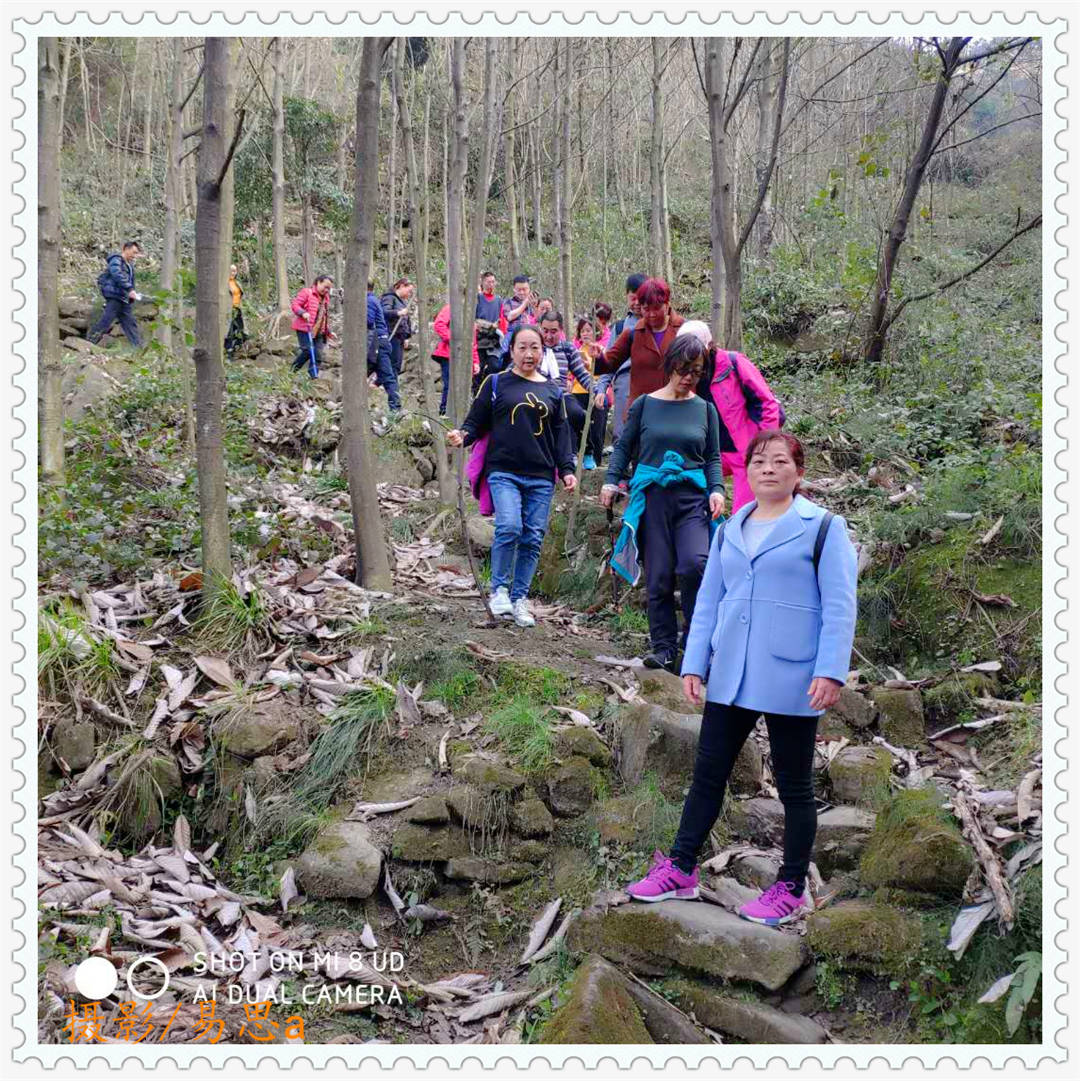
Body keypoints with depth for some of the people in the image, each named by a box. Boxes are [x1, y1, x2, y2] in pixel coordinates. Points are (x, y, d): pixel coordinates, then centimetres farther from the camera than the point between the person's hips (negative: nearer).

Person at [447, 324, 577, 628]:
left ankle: (519, 599, 13)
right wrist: (463, 435, -14)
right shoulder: (496, 384, 7)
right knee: (509, 528, -20)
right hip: (504, 473, -3)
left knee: (533, 538, 0)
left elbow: (561, 435, 16)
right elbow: (476, 421, 7)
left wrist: (567, 470, 5)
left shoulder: (553, 391, 15)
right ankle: (499, 590, 0)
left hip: (541, 478, 3)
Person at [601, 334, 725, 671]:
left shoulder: (704, 409, 11)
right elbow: (624, 447, 12)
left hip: (692, 498, 0)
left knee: (695, 562, -21)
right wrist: (611, 480, -1)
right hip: (651, 497, 0)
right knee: (659, 576, 0)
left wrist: (716, 489, -3)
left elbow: (713, 457, 14)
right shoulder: (645, 404, 8)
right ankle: (664, 647, 11)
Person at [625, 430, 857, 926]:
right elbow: (708, 600, 14)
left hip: (791, 680, -5)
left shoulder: (823, 528, -4)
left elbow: (839, 606, -8)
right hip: (730, 677, 5)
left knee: (794, 786, 8)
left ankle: (791, 889, 20)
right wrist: (694, 663, 8)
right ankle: (680, 870, 22)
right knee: (707, 774, 10)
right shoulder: (729, 530, 12)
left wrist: (831, 671, -16)